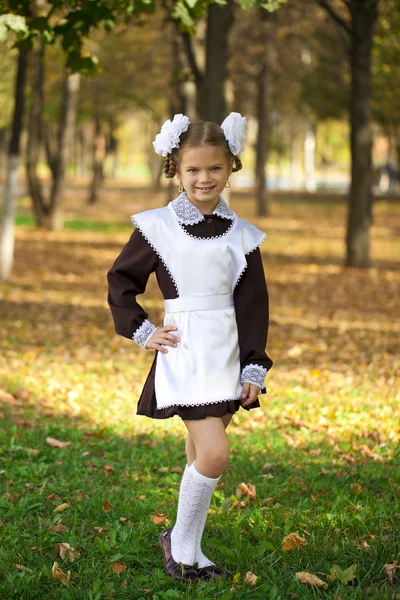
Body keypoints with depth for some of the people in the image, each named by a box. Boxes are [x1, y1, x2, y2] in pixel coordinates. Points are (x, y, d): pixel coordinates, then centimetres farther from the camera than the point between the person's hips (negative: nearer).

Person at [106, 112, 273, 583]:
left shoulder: (241, 235, 5)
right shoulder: (157, 227, -4)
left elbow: (254, 306, 7)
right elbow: (120, 280, 7)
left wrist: (254, 368, 3)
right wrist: (142, 331, -2)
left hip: (227, 356, 4)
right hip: (184, 351, -4)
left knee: (201, 455, 11)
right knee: (214, 453, -15)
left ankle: (188, 548, 24)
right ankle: (180, 544, 4)